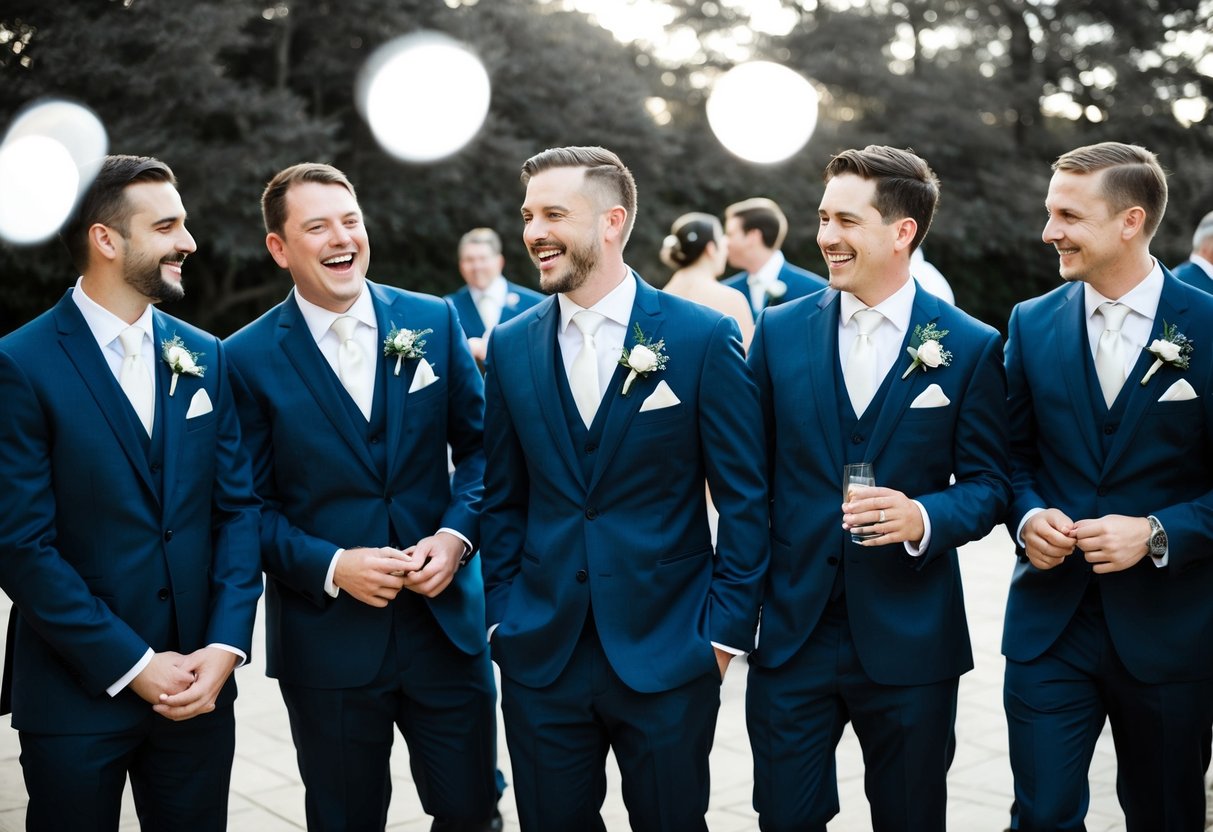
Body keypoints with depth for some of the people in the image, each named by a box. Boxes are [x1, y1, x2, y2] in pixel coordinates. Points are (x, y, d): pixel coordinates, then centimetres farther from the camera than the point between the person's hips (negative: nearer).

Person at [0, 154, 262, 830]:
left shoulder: (205, 356, 7)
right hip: (77, 693, -4)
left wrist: (224, 646, -7)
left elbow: (238, 508, 5)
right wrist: (133, 666, -13)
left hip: (199, 686, 4)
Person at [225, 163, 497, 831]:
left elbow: (478, 445, 7)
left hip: (445, 618, 2)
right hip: (327, 639, -1)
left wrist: (455, 535, -9)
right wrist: (332, 566, -16)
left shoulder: (433, 321, 2)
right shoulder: (249, 358, -4)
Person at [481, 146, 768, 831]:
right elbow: (504, 499, 10)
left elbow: (745, 499, -4)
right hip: (541, 655, 3)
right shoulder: (512, 346, 5)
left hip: (667, 656, -3)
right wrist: (502, 618, 4)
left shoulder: (705, 338, -6)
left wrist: (726, 630, -7)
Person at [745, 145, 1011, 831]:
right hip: (790, 632, 1)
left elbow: (988, 483, 0)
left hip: (909, 640, -1)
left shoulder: (972, 347, -3)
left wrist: (925, 518, -21)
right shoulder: (780, 330, 3)